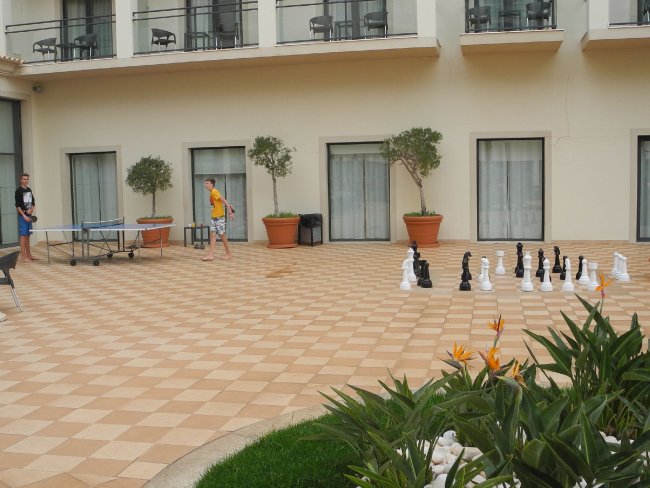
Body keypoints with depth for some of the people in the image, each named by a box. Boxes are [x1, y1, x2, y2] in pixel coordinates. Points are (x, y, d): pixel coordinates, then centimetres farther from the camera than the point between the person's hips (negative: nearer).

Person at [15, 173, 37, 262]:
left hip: (29, 216, 7)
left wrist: (31, 209, -2)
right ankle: (24, 257, -8)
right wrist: (24, 216, -19)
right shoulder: (19, 190, -8)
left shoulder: (29, 190, 13)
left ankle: (29, 255, 19)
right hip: (22, 216, -7)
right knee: (23, 236, -8)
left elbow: (33, 202, 18)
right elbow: (17, 205, -13)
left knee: (28, 236, 12)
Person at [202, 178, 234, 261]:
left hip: (219, 217, -8)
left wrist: (230, 212, -26)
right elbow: (223, 201, 13)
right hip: (213, 217, 8)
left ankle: (228, 253, 13)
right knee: (212, 235, -1)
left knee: (222, 235, 1)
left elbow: (224, 201, -20)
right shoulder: (211, 193, 13)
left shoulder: (214, 192, -13)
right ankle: (211, 255, -7)